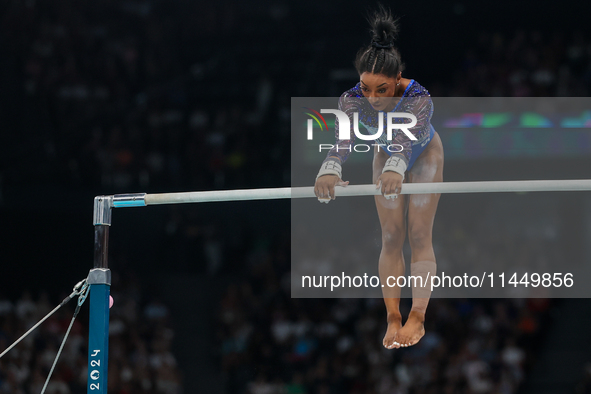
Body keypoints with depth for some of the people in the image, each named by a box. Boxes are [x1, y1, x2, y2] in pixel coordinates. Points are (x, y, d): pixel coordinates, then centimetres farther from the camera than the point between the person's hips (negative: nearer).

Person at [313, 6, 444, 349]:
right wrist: (330, 169, -76)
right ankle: (393, 318, 7)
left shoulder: (419, 99, -44)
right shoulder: (353, 99, -37)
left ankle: (418, 318, 0)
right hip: (386, 154, 3)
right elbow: (344, 137, -54)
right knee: (391, 238, 3)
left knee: (420, 237, -3)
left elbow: (407, 136, -63)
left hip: (425, 155, -3)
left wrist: (396, 168, -84)